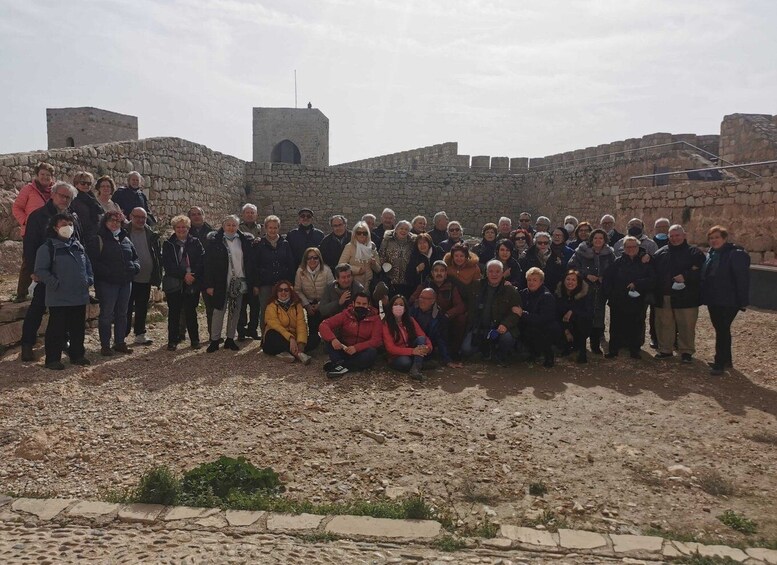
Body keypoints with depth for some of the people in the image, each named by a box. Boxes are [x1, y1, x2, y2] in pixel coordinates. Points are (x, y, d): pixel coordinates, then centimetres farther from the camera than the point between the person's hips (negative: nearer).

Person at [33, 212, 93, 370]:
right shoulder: (48, 247, -7)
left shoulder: (78, 246, 13)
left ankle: (77, 355, 27)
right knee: (57, 329, 0)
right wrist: (55, 284, -16)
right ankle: (52, 359, 10)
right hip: (59, 299, -6)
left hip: (80, 297, 6)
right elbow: (40, 270, -11)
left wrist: (89, 279, 8)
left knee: (78, 328, 14)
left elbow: (87, 264, 22)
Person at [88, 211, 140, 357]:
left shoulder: (126, 239, 14)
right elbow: (92, 262, -13)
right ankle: (105, 345, 8)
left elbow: (135, 257, 21)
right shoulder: (98, 240, -5)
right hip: (107, 283, -6)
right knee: (106, 314, -1)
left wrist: (134, 267, 1)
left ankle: (120, 342, 23)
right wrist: (106, 272, -21)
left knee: (122, 313, 12)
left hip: (125, 283, 6)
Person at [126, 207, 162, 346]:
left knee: (142, 308, 13)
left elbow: (158, 254, 10)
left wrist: (157, 274, 5)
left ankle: (140, 334, 24)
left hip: (146, 279, 4)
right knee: (127, 308, 3)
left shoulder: (151, 234, 5)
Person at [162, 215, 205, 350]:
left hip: (193, 284, 1)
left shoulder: (195, 243, 7)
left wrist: (193, 275, -14)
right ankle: (172, 341, 13)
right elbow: (167, 265, -5)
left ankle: (195, 340, 16)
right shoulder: (168, 245, 4)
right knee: (174, 313, 4)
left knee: (191, 313, 6)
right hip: (174, 284, 0)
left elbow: (202, 262, 0)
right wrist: (184, 275, -15)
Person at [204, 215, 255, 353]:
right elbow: (209, 264, -5)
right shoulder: (214, 241, -3)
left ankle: (230, 339, 19)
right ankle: (214, 340, 10)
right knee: (219, 311, 1)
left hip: (239, 282, 3)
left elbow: (250, 262, 9)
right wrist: (209, 285, -9)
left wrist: (251, 282, 2)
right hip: (221, 283, -3)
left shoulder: (245, 240, 5)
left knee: (235, 312, 9)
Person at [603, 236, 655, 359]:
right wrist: (609, 294, -5)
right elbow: (607, 279, 4)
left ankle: (635, 350, 18)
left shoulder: (645, 262, 3)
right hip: (618, 302, 0)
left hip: (638, 302, 0)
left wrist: (636, 284, -15)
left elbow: (652, 280, -4)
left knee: (636, 326, 5)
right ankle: (613, 349, 14)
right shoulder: (618, 262, 4)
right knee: (616, 326, 4)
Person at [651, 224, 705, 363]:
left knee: (686, 326, 2)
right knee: (664, 325, 9)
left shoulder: (694, 252, 1)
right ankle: (665, 349, 22)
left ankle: (686, 351, 15)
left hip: (685, 298, -3)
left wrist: (685, 276, -20)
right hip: (663, 297, 3)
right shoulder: (660, 253, 12)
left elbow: (702, 271, -8)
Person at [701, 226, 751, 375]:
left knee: (722, 330, -6)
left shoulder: (736, 254, -12)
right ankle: (727, 359, 28)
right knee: (722, 330, 17)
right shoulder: (711, 254, 12)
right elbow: (705, 276, 16)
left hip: (728, 301, -8)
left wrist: (742, 301, -18)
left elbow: (742, 279, -16)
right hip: (713, 300, 8)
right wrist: (705, 296, 10)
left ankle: (720, 363, 0)